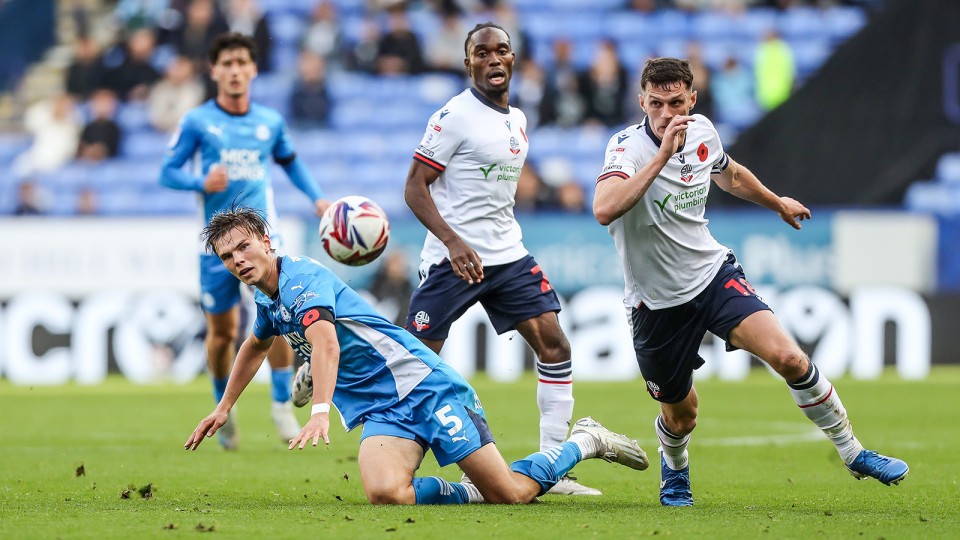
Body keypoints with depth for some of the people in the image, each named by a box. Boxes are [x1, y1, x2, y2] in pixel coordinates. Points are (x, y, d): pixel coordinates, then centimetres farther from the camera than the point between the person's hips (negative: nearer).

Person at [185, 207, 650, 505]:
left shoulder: (302, 278, -13)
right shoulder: (266, 302, 15)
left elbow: (324, 340, -34)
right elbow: (254, 347, 40)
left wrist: (320, 411, -48)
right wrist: (224, 408, 43)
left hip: (425, 387, -7)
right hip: (379, 412, 7)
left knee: (510, 494, -10)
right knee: (384, 493, -27)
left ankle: (586, 442, 17)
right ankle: (468, 493, 1)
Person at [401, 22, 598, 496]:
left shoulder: (518, 120, 14)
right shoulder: (455, 116, -11)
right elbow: (414, 189, -13)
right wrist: (453, 242, -24)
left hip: (508, 256, 7)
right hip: (454, 259, -7)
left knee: (554, 345, -2)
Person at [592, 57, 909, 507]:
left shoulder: (702, 132, -3)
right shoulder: (628, 146, -21)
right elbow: (604, 209, -42)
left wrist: (776, 202, 38)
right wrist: (663, 154, -41)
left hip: (713, 272, 3)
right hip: (656, 299, -3)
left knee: (787, 356, -18)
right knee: (680, 416, 10)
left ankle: (852, 452, 0)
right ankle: (673, 471, 47)